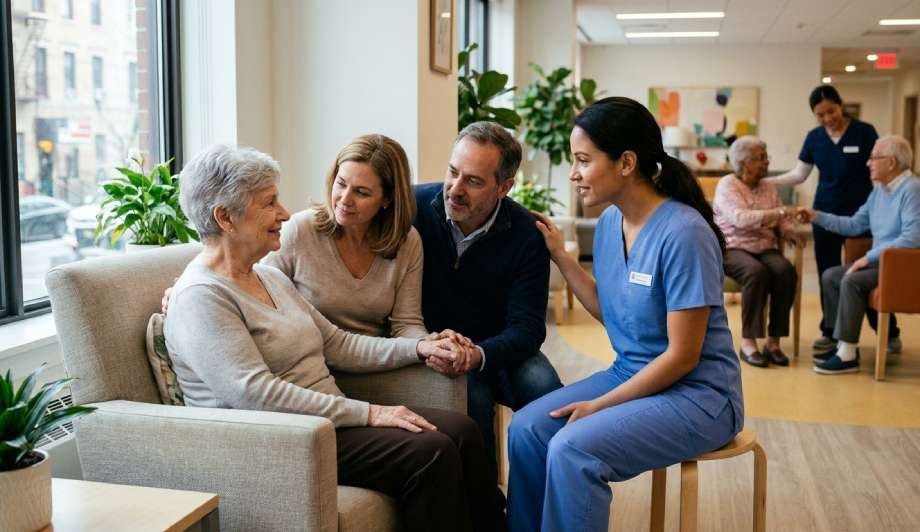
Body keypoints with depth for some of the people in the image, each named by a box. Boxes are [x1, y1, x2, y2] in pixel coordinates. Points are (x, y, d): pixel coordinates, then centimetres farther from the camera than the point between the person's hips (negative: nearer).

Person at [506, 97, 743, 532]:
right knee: (527, 429, -7)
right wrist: (560, 257, 5)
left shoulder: (683, 234, -23)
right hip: (631, 375, 8)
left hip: (695, 394, -8)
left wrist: (598, 406, -16)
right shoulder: (609, 223, 1)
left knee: (572, 450, -26)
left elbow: (682, 356, -20)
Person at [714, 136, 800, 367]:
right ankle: (748, 342, -27)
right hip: (733, 249, -5)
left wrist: (789, 232, -12)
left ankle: (773, 341, -21)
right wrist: (780, 212, -27)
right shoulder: (727, 185, -5)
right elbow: (741, 218, -21)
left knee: (786, 270, -27)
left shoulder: (769, 188, 15)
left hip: (766, 249, 5)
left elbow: (782, 222, 12)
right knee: (757, 272, -36)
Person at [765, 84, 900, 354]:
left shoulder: (864, 132, -7)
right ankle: (831, 332, 18)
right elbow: (798, 174, 11)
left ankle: (890, 334, 11)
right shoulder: (813, 138, 3)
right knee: (827, 275, 7)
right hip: (825, 214, 4)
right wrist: (763, 182, 4)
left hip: (860, 214, -3)